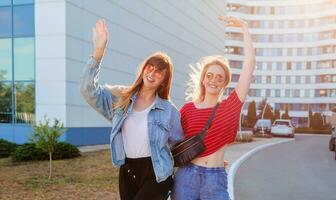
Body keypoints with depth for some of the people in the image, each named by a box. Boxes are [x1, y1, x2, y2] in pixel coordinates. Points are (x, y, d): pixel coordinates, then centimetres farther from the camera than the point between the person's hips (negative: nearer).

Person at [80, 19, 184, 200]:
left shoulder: (169, 111, -2)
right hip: (127, 172, 3)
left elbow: (179, 145, 6)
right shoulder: (120, 97, 1)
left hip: (155, 174, -3)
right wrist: (98, 52, -20)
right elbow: (88, 89, -11)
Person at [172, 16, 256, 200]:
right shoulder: (188, 109, 4)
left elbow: (250, 62, 0)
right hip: (186, 176, 1)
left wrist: (244, 27, 6)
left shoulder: (231, 106, 2)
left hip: (216, 179, 0)